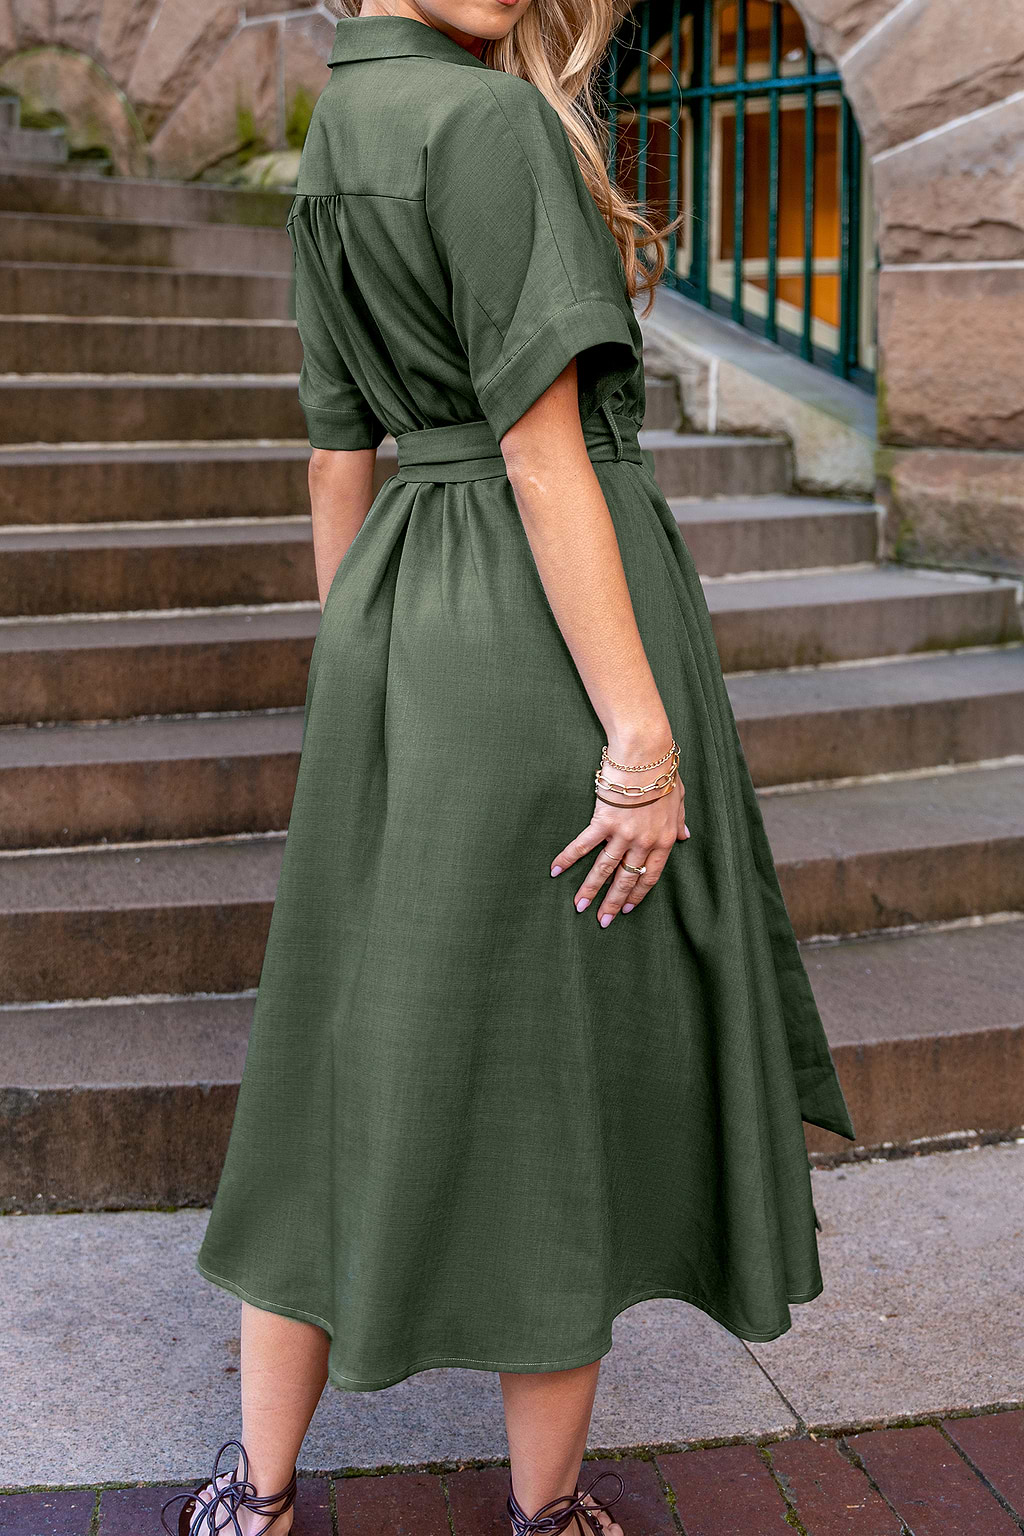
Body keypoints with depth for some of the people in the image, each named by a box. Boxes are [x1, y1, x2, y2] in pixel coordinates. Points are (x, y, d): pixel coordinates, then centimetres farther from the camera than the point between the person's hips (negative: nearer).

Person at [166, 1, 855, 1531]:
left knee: (355, 1059, 14)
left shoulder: (334, 141, 14)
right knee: (561, 1073, 6)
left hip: (400, 620, 8)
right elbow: (543, 453, -19)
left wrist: (356, 692, 21)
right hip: (547, 624, -8)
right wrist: (642, 731, -17)